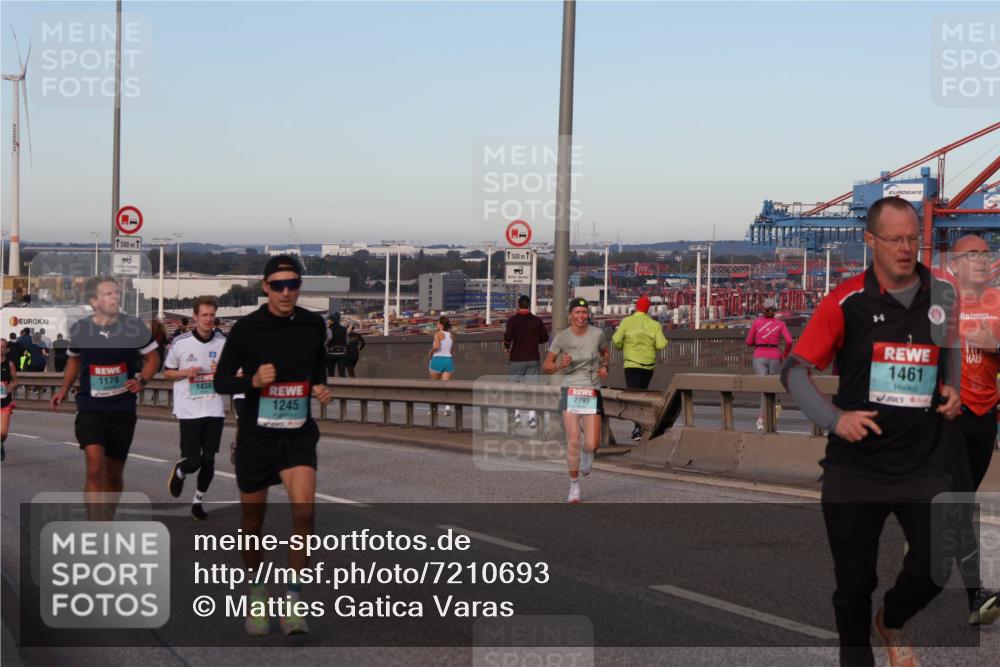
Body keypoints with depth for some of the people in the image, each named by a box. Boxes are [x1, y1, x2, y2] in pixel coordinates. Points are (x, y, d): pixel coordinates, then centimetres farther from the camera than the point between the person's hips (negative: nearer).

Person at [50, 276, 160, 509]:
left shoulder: (134, 326, -7)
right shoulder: (79, 329, -2)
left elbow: (153, 358, 5)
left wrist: (142, 380, -13)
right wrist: (64, 390, 9)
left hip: (123, 409, 1)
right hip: (89, 408, -1)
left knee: (114, 474, 12)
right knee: (95, 470, -20)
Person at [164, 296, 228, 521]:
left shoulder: (223, 343, 2)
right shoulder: (180, 342, -5)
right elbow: (167, 372, 6)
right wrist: (185, 373, -14)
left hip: (214, 410, 3)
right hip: (189, 411, -3)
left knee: (208, 460, 3)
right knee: (193, 461, -4)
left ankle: (198, 501, 22)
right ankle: (179, 471, 32)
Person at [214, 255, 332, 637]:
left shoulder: (313, 325, 2)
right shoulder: (246, 328, -8)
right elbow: (221, 381, -3)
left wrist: (321, 387, 1)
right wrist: (253, 381, -21)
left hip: (299, 434, 1)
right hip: (256, 434, -1)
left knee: (304, 507, -19)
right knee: (253, 516, 9)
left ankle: (292, 600, -8)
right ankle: (256, 597, 31)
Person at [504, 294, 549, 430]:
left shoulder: (512, 320, -7)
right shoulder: (537, 321, 2)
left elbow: (508, 337, -19)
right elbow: (544, 338, 5)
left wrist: (507, 348, 0)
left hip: (516, 359, -2)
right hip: (533, 359, 2)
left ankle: (517, 414, 0)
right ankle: (532, 416, -9)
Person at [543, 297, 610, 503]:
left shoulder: (597, 333, -1)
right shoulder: (562, 337, -5)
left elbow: (605, 352, 21)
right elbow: (546, 366, 0)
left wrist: (604, 367, 2)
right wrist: (560, 365, -20)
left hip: (592, 392, 1)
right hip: (570, 391, -1)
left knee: (592, 445, -6)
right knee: (573, 441, -10)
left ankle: (586, 454, 35)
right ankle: (574, 486, 8)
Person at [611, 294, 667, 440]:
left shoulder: (627, 322, -3)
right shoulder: (654, 324, 2)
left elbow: (616, 340, -10)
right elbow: (661, 345, -7)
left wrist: (620, 347, 12)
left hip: (632, 364, -3)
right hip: (649, 364, 3)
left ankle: (638, 429, -21)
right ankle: (640, 425, 22)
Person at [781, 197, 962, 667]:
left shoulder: (943, 294, 1)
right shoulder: (846, 301, -8)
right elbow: (795, 370, -5)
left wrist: (953, 389, 4)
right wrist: (834, 419, -17)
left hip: (925, 462, 2)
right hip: (856, 464, -2)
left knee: (935, 568, -4)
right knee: (855, 580, 6)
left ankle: (892, 623, 29)